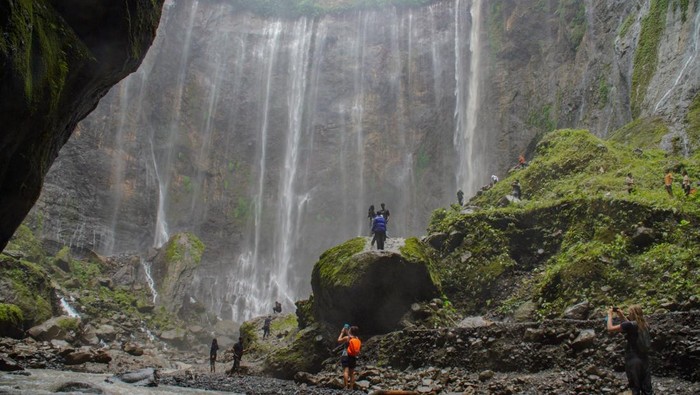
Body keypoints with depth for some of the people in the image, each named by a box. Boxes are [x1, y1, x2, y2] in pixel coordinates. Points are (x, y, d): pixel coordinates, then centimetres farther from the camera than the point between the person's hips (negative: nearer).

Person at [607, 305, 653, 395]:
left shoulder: (630, 325, -17)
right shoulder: (644, 325, 5)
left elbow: (610, 328, -15)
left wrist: (610, 314, -2)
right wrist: (622, 316, 21)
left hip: (633, 360, -6)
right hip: (645, 359, 7)